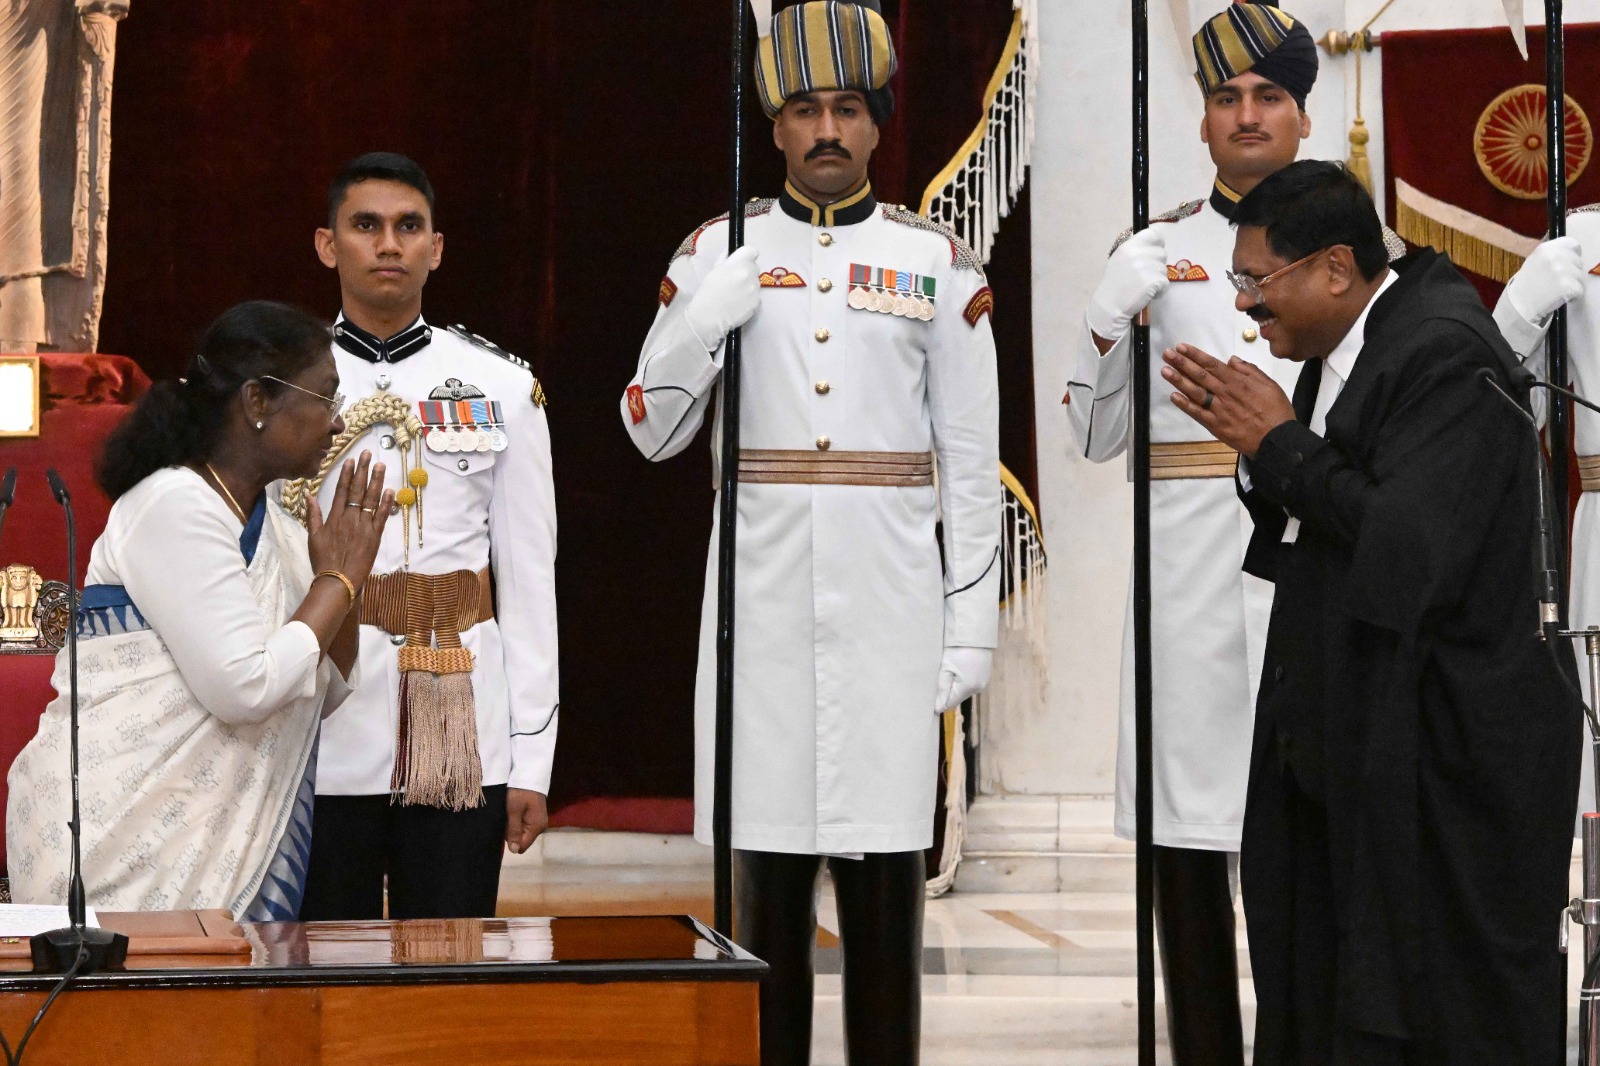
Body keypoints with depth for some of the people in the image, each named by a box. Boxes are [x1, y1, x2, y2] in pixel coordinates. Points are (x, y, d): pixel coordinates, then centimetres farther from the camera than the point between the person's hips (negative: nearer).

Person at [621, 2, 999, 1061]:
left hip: (890, 610, 0)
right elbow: (651, 430, 5)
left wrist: (972, 623, 0)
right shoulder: (721, 251, 6)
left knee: (884, 867, 2)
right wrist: (706, 318, -11)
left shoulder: (939, 261, 5)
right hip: (761, 607, 1)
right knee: (765, 863, 3)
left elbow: (972, 458, 5)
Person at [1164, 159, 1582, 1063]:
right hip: (1346, 746, 9)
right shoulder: (1340, 351, 11)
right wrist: (1256, 447, -1)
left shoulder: (1445, 355, -18)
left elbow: (1407, 555, -27)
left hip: (1442, 759, -9)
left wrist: (1282, 444, -15)